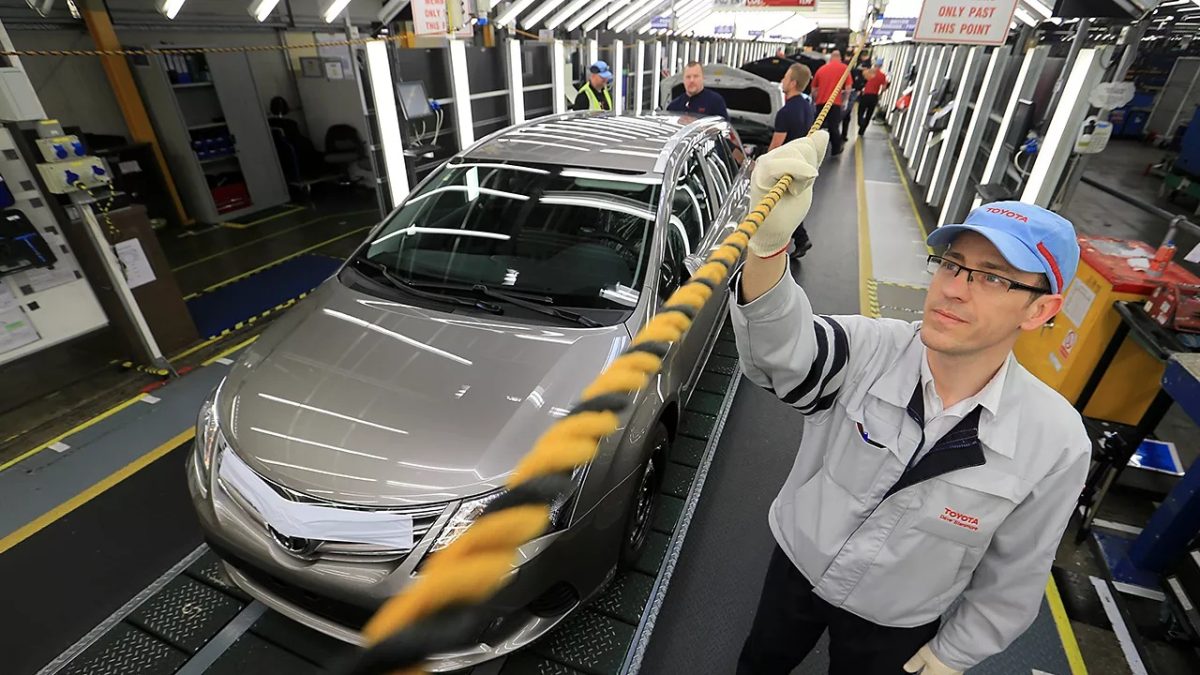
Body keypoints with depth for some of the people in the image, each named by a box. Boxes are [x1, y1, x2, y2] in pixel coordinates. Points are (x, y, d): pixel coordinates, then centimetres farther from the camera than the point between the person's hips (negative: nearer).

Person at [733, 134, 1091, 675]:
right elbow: (783, 352, -48)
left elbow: (1016, 572, -9)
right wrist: (768, 244, -66)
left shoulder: (1056, 444, -22)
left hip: (894, 627, 0)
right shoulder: (871, 349, -26)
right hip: (796, 565, 1)